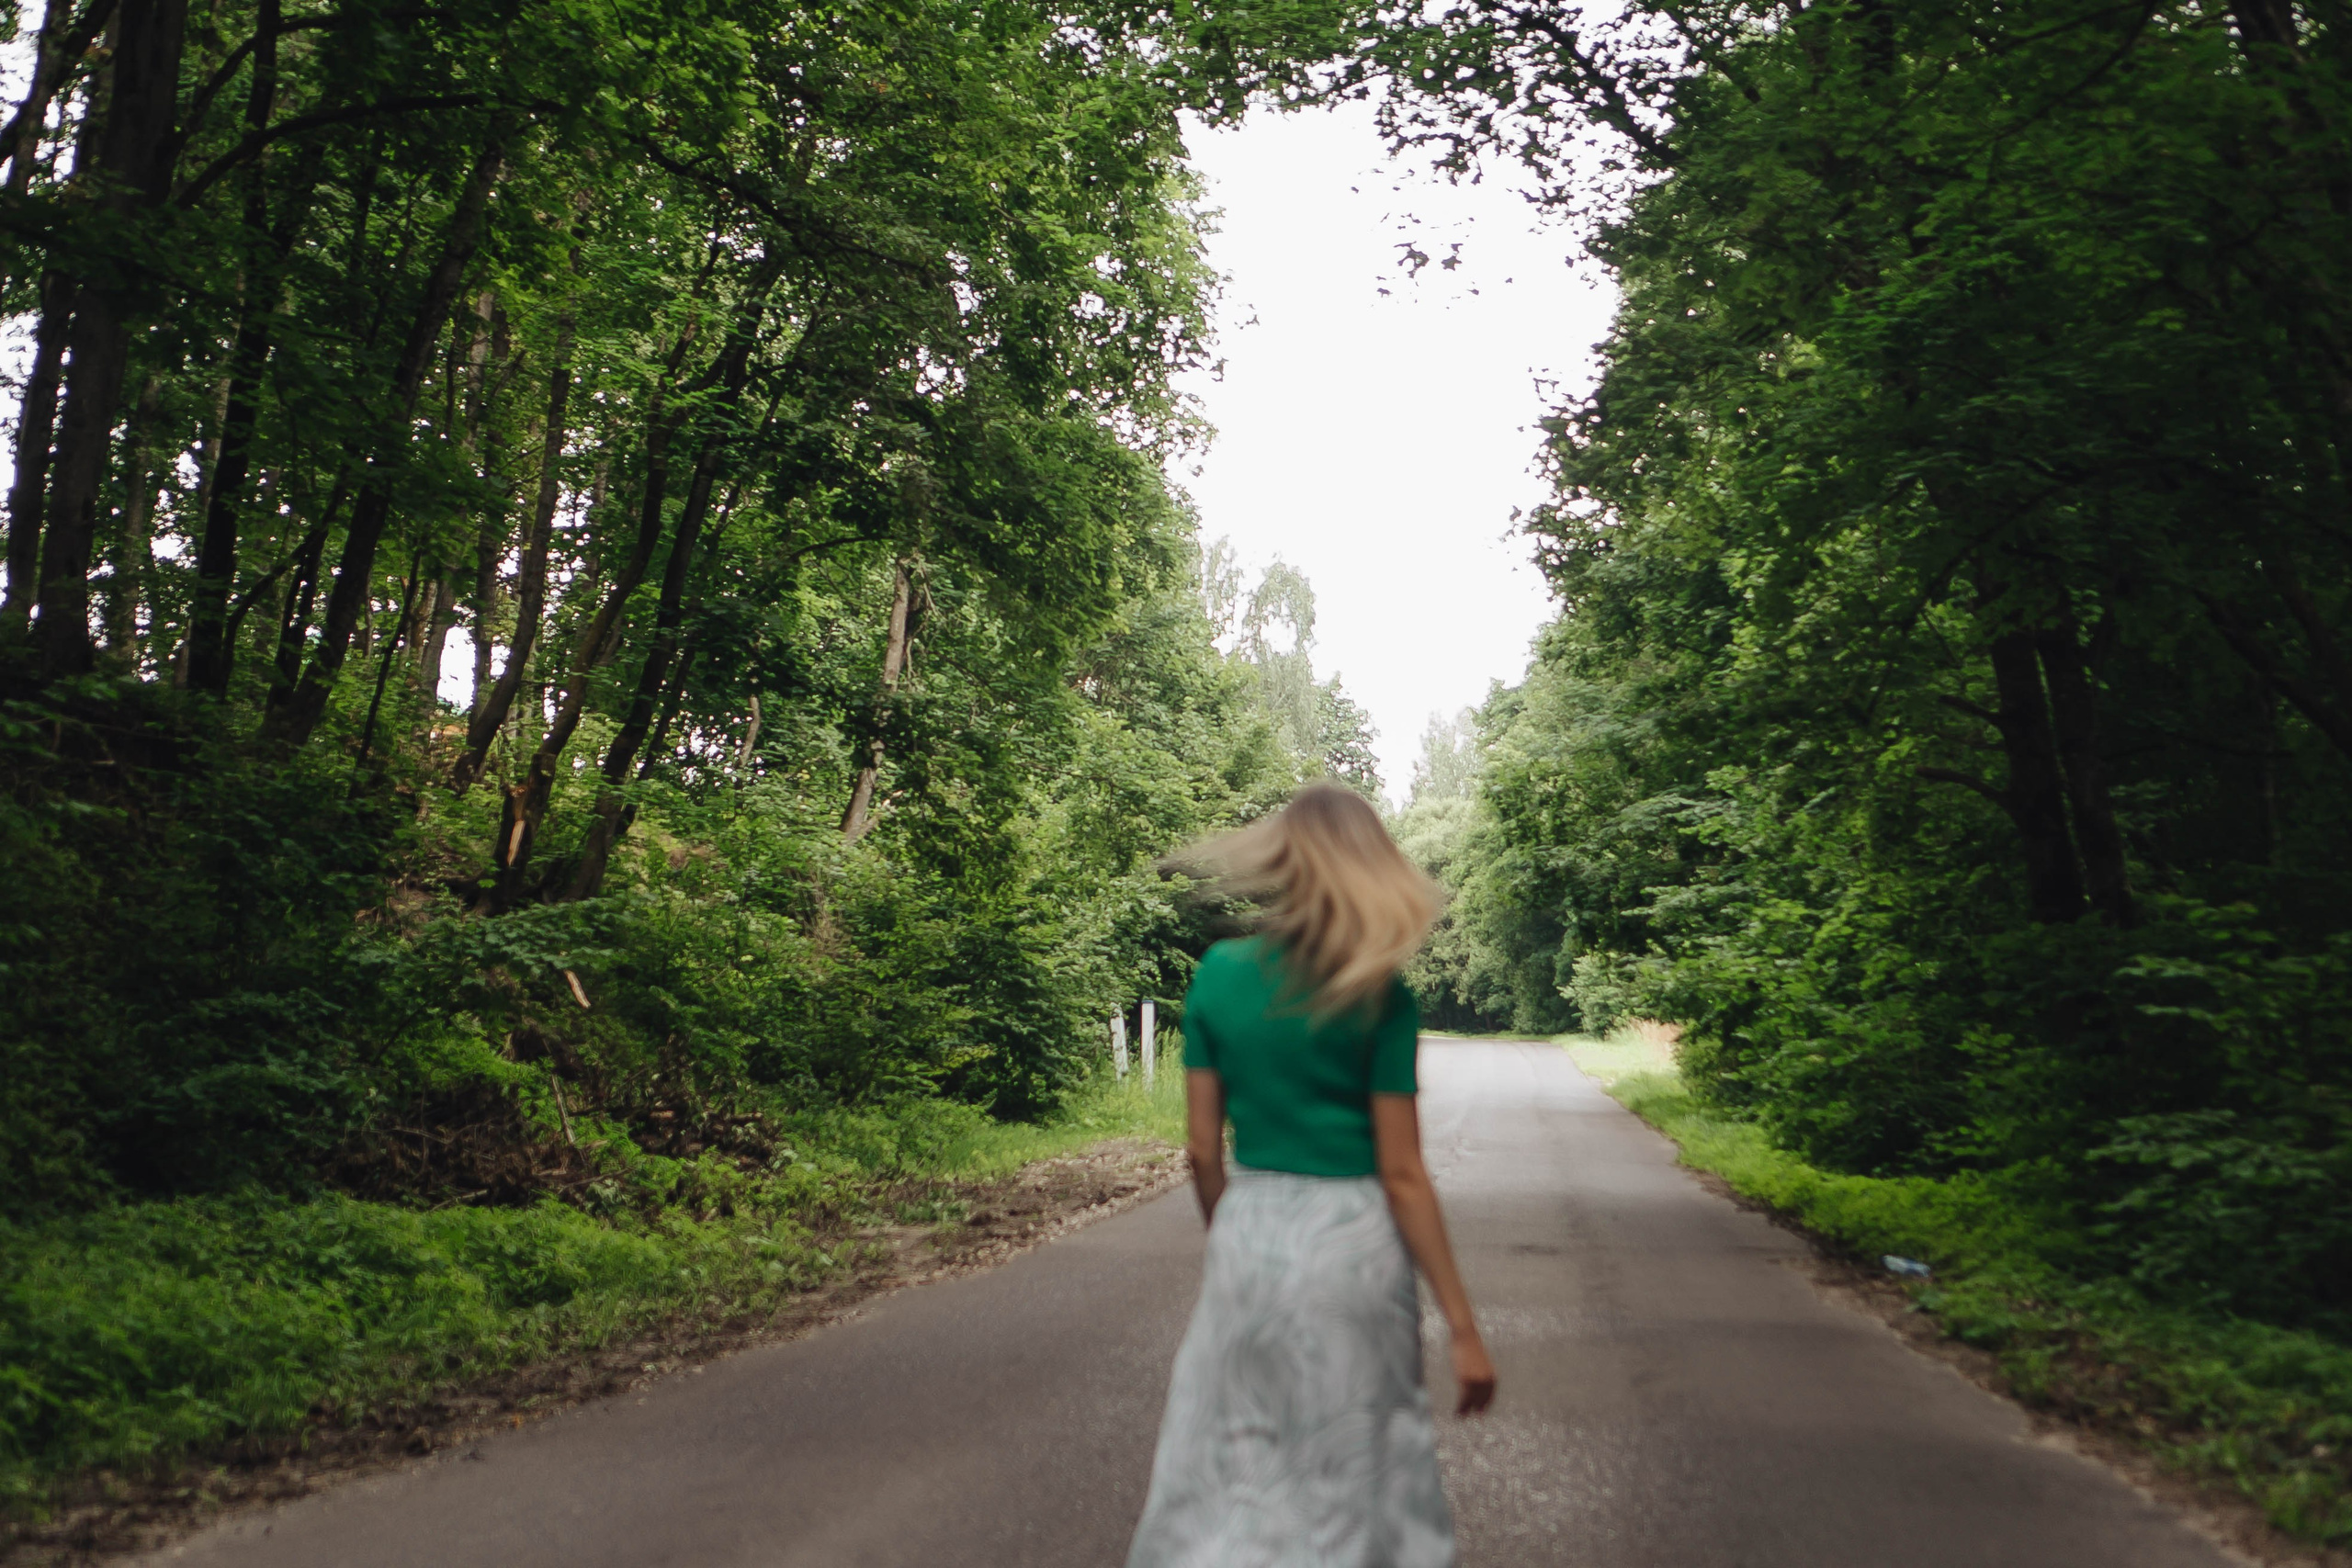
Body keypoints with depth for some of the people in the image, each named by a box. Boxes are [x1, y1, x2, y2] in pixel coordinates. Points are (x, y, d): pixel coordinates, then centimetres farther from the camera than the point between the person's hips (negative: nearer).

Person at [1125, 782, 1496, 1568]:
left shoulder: (1218, 974, -3)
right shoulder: (1378, 1000, -12)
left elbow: (1204, 1150, 1)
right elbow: (1402, 1175, -11)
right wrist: (1463, 1327, -5)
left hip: (1248, 1233, 3)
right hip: (1350, 1240, -3)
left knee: (1227, 1472, 15)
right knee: (1348, 1473, 13)